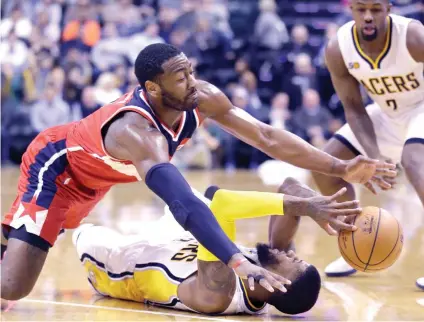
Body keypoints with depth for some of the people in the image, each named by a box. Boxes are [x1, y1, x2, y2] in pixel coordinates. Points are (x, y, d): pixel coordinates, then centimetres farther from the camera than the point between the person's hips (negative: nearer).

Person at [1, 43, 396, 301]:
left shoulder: (200, 98, -21)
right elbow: (183, 203, -54)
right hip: (54, 165, -8)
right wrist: (239, 263, -64)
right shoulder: (136, 130, -43)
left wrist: (340, 168, -22)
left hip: (90, 173, 8)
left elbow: (266, 136, -16)